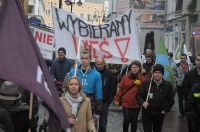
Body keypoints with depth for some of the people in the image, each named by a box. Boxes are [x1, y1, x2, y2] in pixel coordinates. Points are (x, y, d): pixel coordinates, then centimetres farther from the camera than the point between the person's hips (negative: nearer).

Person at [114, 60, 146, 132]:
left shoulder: (142, 78, -1)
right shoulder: (126, 77, -3)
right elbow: (121, 88, 0)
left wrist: (139, 84, -17)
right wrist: (117, 99, 1)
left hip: (137, 104, 1)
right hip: (126, 102, -1)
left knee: (134, 120, 10)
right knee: (127, 120, -3)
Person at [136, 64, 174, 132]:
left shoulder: (168, 85, -3)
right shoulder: (146, 83, -7)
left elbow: (171, 100, 6)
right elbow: (138, 95, -2)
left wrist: (165, 110, -1)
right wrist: (142, 103, -20)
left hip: (160, 114, 2)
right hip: (147, 113, -2)